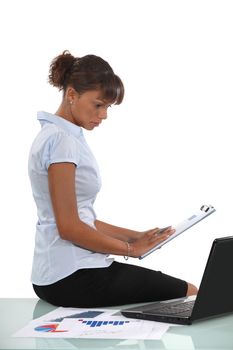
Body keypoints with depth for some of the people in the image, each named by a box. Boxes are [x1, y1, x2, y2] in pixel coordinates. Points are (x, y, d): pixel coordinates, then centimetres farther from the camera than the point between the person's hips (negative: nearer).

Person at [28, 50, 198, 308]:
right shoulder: (61, 140, -16)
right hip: (72, 277, -10)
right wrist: (130, 248, -10)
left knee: (186, 288, 15)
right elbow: (69, 227, -21)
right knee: (189, 294, -2)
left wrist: (135, 236, 8)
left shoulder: (58, 136, 14)